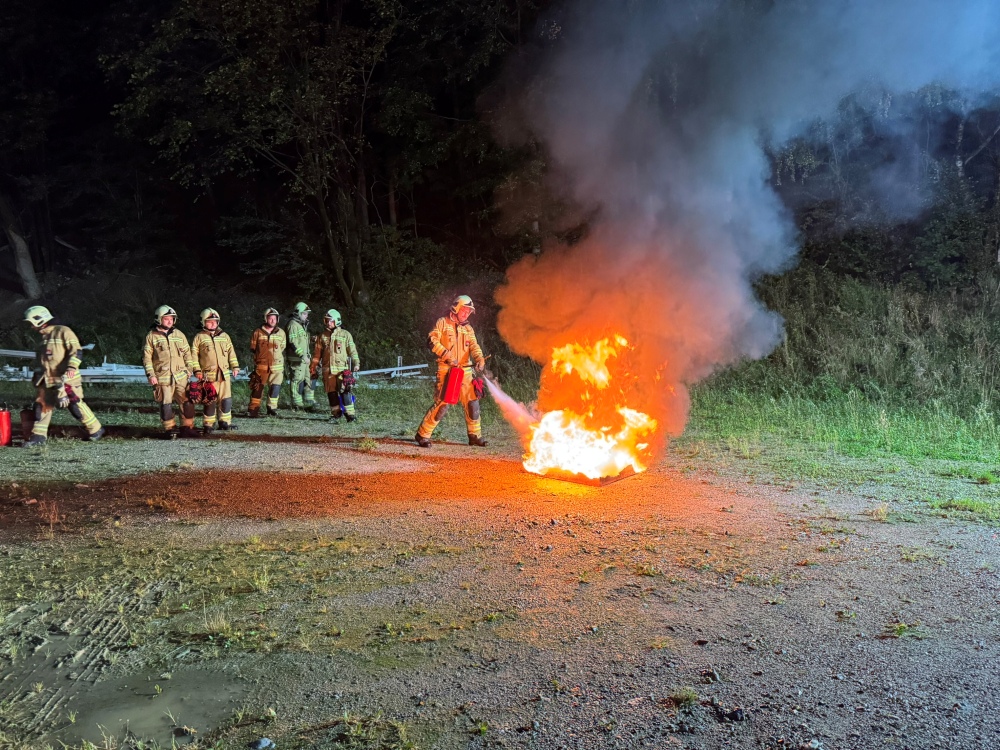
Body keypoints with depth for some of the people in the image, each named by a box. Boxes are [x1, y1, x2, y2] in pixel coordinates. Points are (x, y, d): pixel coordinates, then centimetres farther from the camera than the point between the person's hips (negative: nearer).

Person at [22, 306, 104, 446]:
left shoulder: (63, 331, -8)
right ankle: (38, 436, 9)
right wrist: (40, 374, 26)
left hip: (65, 379, -8)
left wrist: (71, 368, -24)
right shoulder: (44, 337, 19)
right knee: (41, 405, 4)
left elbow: (77, 351, -15)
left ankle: (95, 430, 4)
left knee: (75, 405, -8)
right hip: (47, 380, 8)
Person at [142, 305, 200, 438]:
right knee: (166, 404, -1)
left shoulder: (179, 335, 12)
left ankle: (187, 427, 9)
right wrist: (150, 374, -8)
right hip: (162, 376, -3)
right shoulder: (151, 336, 2)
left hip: (180, 376, 3)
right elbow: (146, 357, 0)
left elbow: (187, 353, 18)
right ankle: (170, 429, 9)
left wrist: (189, 369, 10)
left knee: (187, 402, 0)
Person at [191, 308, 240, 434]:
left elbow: (231, 352, 17)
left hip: (224, 373, 4)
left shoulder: (224, 336, 14)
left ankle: (225, 422, 14)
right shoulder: (199, 337, 3)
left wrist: (235, 366, 9)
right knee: (210, 401, -4)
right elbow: (194, 355, 2)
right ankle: (208, 425, 6)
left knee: (226, 399, 3)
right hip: (208, 375, -4)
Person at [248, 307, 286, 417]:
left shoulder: (281, 333, 9)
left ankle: (272, 408, 10)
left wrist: (283, 366, 14)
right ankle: (253, 410, 4)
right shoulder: (257, 332, 3)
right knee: (258, 388, -1)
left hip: (277, 366, 2)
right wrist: (257, 358, 3)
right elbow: (252, 349, 11)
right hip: (261, 366, -2)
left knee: (275, 387, -1)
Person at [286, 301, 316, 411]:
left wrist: (307, 355, 23)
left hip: (303, 358, 10)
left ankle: (309, 402, 17)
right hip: (296, 359, -10)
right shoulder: (293, 325, -11)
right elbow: (293, 342, -20)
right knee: (297, 381, -6)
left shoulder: (302, 325, 21)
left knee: (308, 379, 12)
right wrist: (302, 355, -25)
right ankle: (297, 405, -1)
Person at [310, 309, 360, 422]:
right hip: (327, 369, 3)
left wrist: (356, 363, -4)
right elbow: (317, 354, 14)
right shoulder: (322, 336, 13)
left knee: (345, 391, -12)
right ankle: (336, 413, 15)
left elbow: (352, 351, 6)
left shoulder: (345, 335, 6)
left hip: (342, 368, -3)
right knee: (331, 393, 5)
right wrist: (313, 368, 12)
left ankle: (350, 413, -10)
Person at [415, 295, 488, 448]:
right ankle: (423, 434, -1)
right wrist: (446, 356, -17)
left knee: (472, 403, 6)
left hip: (465, 370, 6)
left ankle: (475, 436, 19)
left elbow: (474, 346, 4)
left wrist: (480, 359, -16)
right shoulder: (443, 323, 3)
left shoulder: (468, 328, 18)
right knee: (442, 403, -11)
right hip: (446, 369, -6)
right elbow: (432, 340, -7)